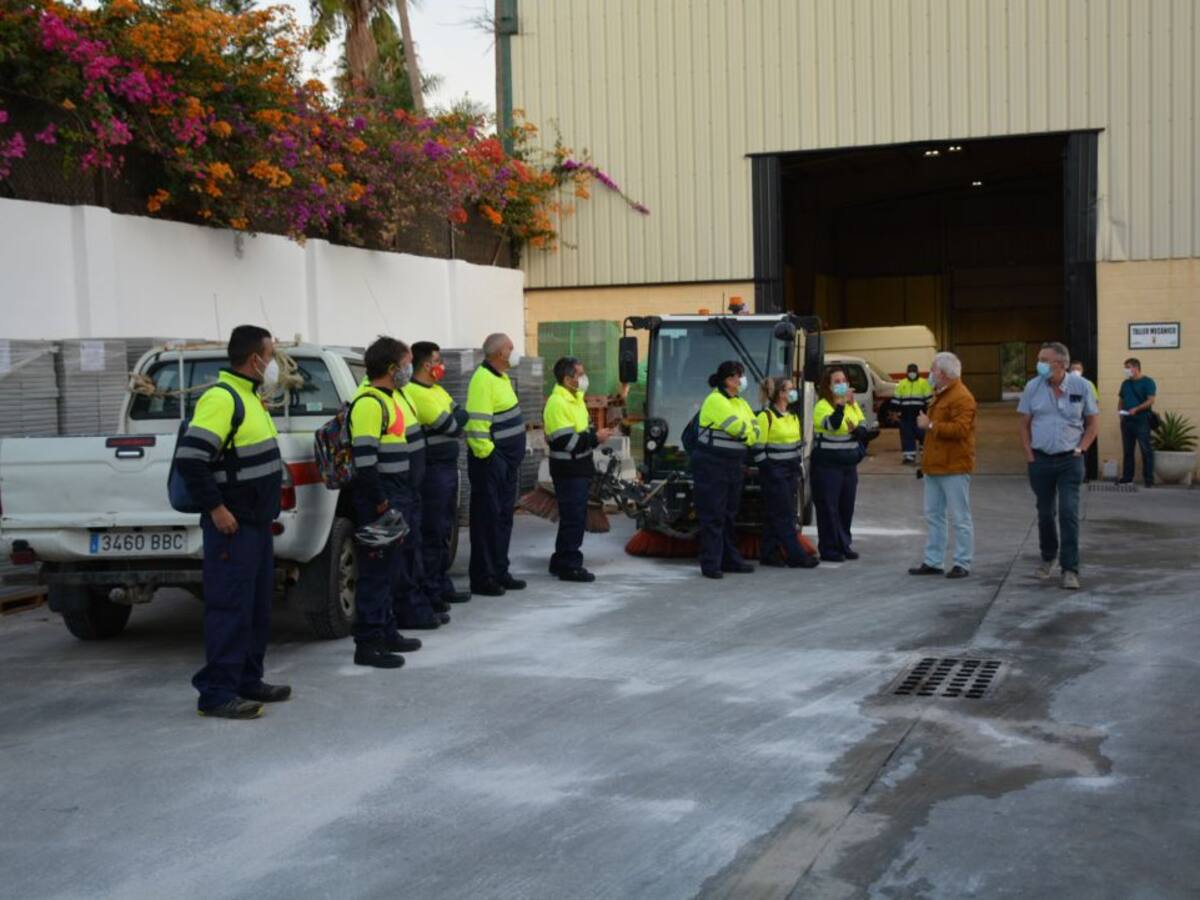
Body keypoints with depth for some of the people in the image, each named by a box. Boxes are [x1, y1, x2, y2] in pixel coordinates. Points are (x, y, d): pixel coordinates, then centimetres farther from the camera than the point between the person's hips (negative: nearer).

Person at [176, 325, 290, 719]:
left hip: (257, 523, 10)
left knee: (258, 607, 15)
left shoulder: (249, 396, 15)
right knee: (229, 609, -6)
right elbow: (190, 458, -23)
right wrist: (216, 508, -20)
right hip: (232, 525, -10)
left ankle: (248, 681, 25)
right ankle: (217, 693, -1)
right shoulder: (221, 398, -16)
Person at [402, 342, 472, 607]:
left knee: (444, 529, 16)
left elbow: (461, 416, 14)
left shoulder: (437, 390, 17)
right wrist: (459, 415, 2)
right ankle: (430, 592, 0)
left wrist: (456, 419, -6)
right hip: (432, 469, -10)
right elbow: (450, 424, -17)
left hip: (448, 466, 10)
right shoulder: (415, 393, -16)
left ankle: (443, 585, 26)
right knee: (432, 532, -6)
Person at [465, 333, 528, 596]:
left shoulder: (500, 377, 15)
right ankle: (482, 578, 1)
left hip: (507, 461, 10)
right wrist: (486, 455, -22)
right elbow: (477, 425, -23)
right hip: (490, 461, -10)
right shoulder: (483, 380, -17)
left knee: (504, 516, 15)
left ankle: (500, 572, 24)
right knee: (487, 518, -5)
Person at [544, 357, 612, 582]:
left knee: (575, 517, 14)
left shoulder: (576, 399, 15)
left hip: (580, 468, 10)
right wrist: (595, 438, -18)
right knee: (573, 518, -7)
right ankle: (569, 565, 0)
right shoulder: (557, 403, -17)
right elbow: (565, 441, -22)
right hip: (568, 470, -10)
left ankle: (561, 561, 24)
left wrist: (596, 434, 2)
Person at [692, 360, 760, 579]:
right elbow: (739, 428, -18)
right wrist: (748, 434, 0)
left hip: (734, 466, 9)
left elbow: (755, 430, 8)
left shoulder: (741, 403, 15)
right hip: (712, 465, -9)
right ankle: (710, 564, -6)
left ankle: (730, 560, 20)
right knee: (713, 515, -7)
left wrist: (749, 435, -10)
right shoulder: (715, 401, -14)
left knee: (730, 515, 13)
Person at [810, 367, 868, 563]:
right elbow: (832, 425, -28)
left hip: (849, 464, 6)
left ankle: (844, 544, 22)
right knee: (829, 507, -4)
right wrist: (841, 405, -39)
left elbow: (864, 430, 6)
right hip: (827, 465, -6)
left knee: (847, 507, 10)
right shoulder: (822, 406, -9)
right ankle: (829, 549, 2)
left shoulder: (853, 404, 11)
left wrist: (856, 431, -15)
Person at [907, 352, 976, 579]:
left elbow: (960, 429, -25)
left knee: (960, 518, -2)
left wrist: (930, 425, -19)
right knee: (933, 515, 12)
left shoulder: (962, 397, -15)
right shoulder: (940, 394, 17)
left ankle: (963, 564, 3)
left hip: (954, 467, -10)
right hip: (935, 466, 10)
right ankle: (932, 562, 17)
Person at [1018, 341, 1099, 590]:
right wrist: (1029, 455, -1)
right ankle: (1048, 558, 33)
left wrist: (1080, 449, -4)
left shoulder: (1080, 386, -5)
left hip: (1069, 460, -2)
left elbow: (1093, 422, 4)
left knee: (1069, 512, -9)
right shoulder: (1033, 387, -1)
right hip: (1040, 460, 2)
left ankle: (1070, 570, -5)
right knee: (1045, 513, 12)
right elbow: (1024, 423, 6)